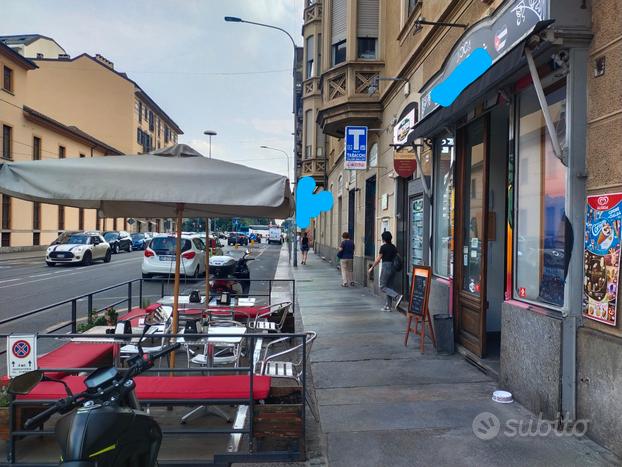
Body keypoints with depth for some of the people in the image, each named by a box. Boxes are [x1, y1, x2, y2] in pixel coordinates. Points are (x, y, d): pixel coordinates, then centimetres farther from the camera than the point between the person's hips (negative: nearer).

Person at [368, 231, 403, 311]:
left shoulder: (383, 247, -11)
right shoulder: (393, 247, 10)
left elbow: (378, 259, -8)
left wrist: (372, 267, 1)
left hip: (386, 267, -8)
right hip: (393, 267, 8)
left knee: (383, 287, -2)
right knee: (389, 287, 12)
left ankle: (397, 296, -22)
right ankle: (389, 306, 12)